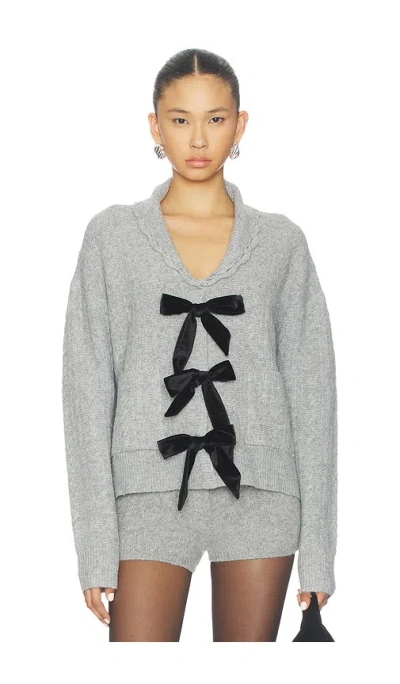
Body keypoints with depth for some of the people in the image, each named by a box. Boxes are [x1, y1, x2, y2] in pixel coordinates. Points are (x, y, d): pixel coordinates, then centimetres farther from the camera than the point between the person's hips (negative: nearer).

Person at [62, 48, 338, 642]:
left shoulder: (281, 242, 8)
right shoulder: (113, 235, 5)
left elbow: (311, 392, 7)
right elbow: (86, 387, 2)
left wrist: (318, 546, 1)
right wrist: (96, 544, -6)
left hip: (259, 490, 1)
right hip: (152, 488, -1)